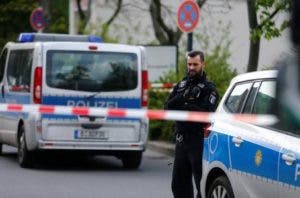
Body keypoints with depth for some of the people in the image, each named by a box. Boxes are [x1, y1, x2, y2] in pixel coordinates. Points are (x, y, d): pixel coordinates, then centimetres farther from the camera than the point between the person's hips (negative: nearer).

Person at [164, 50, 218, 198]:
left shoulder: (208, 88, -2)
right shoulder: (181, 85, 15)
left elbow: (206, 113, -17)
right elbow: (167, 107, 2)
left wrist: (182, 107, -11)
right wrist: (183, 97, -14)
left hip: (199, 141, -7)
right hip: (181, 141, 7)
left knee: (202, 184, -5)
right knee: (179, 184, 12)